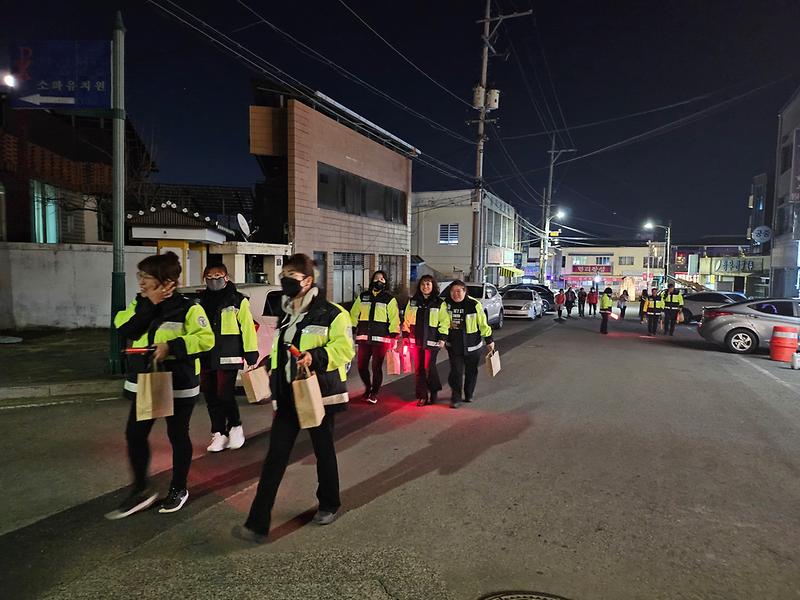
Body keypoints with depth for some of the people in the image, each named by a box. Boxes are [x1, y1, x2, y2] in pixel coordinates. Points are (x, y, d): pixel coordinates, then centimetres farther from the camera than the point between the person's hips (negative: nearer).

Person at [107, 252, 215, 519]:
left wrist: (171, 346, -29)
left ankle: (179, 489, 27)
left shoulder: (187, 307, -14)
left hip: (178, 385, -6)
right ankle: (141, 490, 24)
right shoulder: (139, 304, 5)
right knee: (135, 435, 7)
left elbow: (206, 339, -22)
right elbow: (122, 328, -10)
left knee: (177, 435, 9)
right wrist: (149, 305, -17)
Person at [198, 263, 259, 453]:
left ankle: (235, 427, 15)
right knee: (211, 397, 9)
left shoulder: (238, 300, -3)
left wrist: (251, 354, -10)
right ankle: (219, 434, 22)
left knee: (225, 394, -9)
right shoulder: (201, 301, 12)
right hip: (206, 357, 5)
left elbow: (247, 327, -6)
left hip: (228, 357, -5)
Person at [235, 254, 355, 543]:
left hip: (319, 394, -6)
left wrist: (316, 356, -30)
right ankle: (258, 523, 8)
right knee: (275, 456, 3)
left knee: (323, 451, 13)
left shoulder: (332, 313, -11)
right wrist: (270, 365, 13)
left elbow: (344, 348, -18)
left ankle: (329, 505, 36)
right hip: (287, 396, 6)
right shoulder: (286, 316, 12)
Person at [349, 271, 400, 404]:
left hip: (381, 338, -3)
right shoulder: (362, 297, 12)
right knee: (362, 366, 4)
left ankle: (374, 393, 17)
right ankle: (368, 388, 29)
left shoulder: (389, 299, 4)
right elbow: (354, 314, 12)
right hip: (363, 337, 3)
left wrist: (393, 336, -8)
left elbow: (394, 318, 0)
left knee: (376, 367, 0)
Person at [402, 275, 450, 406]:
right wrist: (405, 335, 8)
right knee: (419, 368, 6)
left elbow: (444, 322, -1)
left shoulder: (439, 303, -1)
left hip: (431, 340, -3)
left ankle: (433, 392, 21)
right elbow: (407, 319, 13)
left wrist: (442, 338, -7)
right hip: (416, 339, 3)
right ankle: (422, 395, 16)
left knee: (429, 367, -3)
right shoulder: (413, 301, 9)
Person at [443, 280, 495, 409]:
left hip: (472, 344, -1)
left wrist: (489, 340, -1)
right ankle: (456, 398, 3)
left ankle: (469, 394, 30)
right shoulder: (447, 304, -2)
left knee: (471, 371, 12)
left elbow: (483, 323, -5)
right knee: (456, 371, -6)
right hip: (454, 345, 1)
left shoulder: (474, 304, -11)